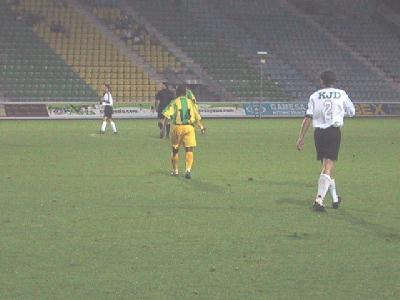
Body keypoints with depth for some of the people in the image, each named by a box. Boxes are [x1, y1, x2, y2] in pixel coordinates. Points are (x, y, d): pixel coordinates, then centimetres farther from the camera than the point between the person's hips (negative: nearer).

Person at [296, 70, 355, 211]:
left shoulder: (315, 96, 5)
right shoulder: (341, 94, 4)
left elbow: (308, 118, -2)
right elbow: (351, 112, 15)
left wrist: (301, 138, -1)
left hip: (319, 133, 2)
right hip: (334, 131, -2)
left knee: (327, 166, 16)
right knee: (328, 167, -7)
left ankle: (335, 198, 28)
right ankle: (319, 199, -22)